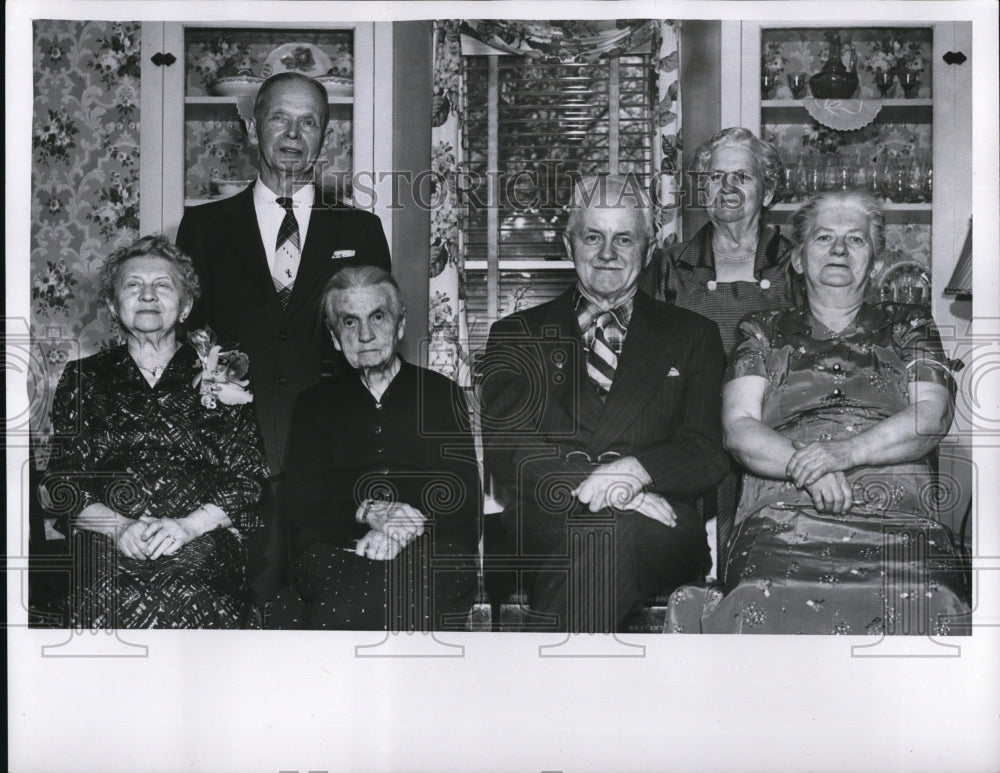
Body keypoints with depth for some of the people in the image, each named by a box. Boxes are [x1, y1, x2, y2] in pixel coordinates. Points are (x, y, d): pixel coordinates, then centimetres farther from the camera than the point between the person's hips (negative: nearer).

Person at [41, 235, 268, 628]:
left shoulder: (216, 378, 15)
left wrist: (188, 525, -9)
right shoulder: (83, 379, 18)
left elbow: (249, 480, 8)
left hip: (202, 554, 0)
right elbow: (60, 483, 11)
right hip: (107, 560, 1)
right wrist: (118, 526, -8)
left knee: (189, 604, -32)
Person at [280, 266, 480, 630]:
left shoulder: (442, 393, 20)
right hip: (338, 552, 0)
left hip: (433, 556, 0)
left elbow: (466, 494, 7)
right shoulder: (315, 405, 22)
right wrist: (367, 510, -15)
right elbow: (297, 497, 6)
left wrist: (407, 525, -14)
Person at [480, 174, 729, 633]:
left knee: (611, 537, -36)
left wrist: (635, 470, -15)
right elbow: (504, 447, 2)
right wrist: (598, 485, -15)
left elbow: (709, 456, 8)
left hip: (658, 534, 0)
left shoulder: (691, 337, 20)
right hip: (548, 531, 0)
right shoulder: (518, 335, 18)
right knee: (600, 532, -36)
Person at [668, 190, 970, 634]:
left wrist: (845, 452, -12)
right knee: (767, 606, -36)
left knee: (926, 611, -35)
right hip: (782, 524, 0)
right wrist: (805, 466, -13)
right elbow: (739, 429, 8)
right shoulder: (765, 333, 23)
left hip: (898, 525, 1)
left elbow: (931, 417, 6)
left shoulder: (908, 328, 24)